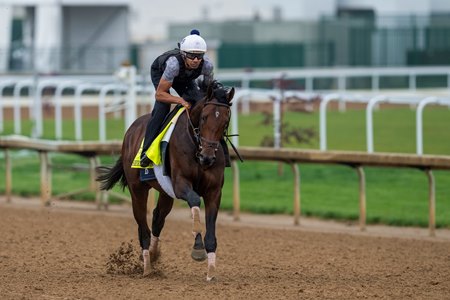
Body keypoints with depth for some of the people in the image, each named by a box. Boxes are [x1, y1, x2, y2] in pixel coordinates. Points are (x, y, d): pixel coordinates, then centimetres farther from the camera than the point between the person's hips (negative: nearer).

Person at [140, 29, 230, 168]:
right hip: (159, 73, -4)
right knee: (162, 105, -27)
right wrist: (182, 101, -49)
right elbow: (160, 94, -39)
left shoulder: (207, 65, -34)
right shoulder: (174, 63, -46)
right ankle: (147, 150, -25)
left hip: (184, 78, 4)